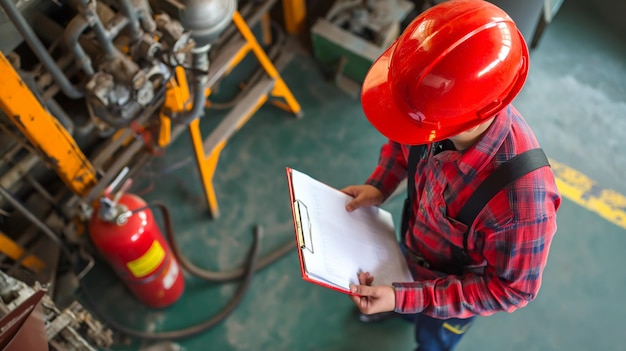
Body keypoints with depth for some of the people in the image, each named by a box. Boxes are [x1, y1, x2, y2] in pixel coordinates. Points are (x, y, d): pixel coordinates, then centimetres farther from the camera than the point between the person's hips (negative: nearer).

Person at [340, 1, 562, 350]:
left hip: (456, 291, -4)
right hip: (415, 244, 5)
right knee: (397, 286, 37)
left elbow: (513, 288, -30)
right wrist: (379, 186, -19)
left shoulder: (521, 198, -47)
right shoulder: (440, 115, -31)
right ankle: (405, 312, 73)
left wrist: (407, 299, -34)